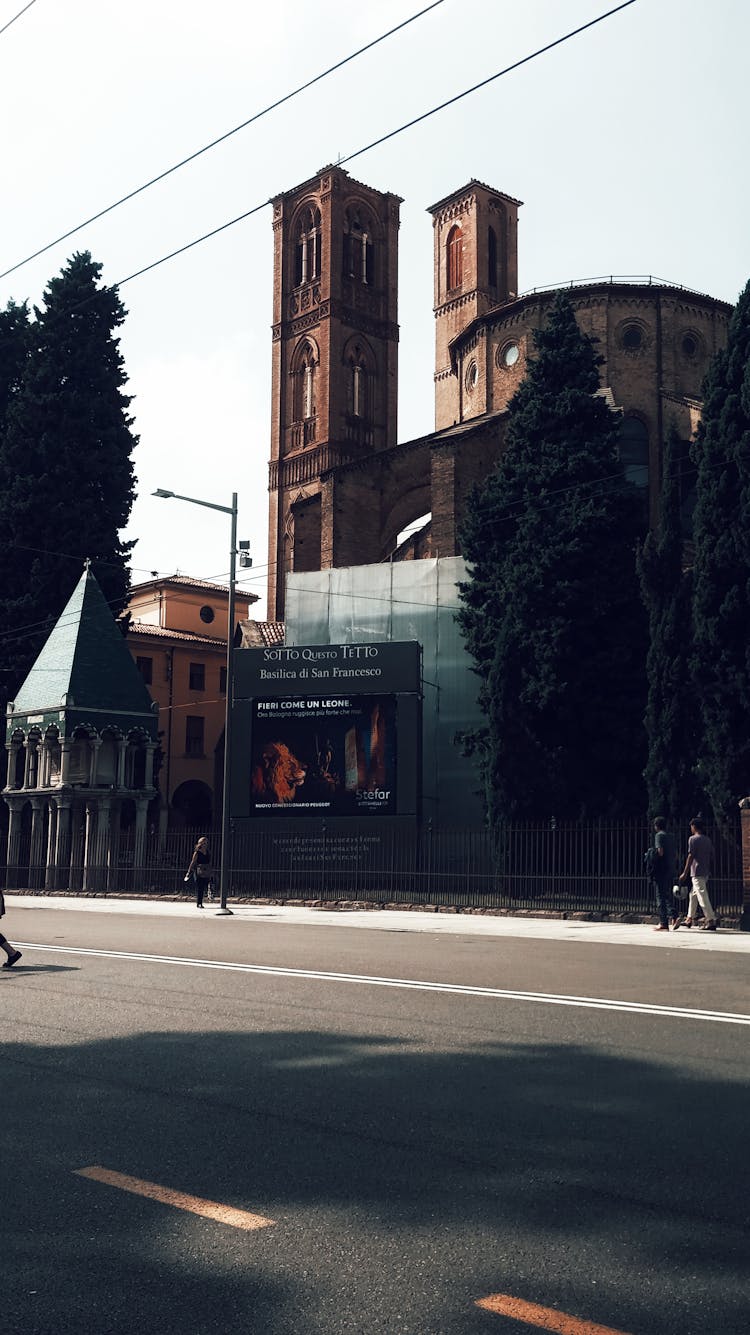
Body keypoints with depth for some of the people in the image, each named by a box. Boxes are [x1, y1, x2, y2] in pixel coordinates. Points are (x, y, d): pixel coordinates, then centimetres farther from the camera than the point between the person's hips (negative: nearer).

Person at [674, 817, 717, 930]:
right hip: (706, 872, 8)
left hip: (697, 872, -8)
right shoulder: (708, 840, 13)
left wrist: (685, 873, -10)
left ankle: (711, 921, -13)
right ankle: (689, 919, 22)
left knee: (702, 896, -9)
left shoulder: (693, 839, -9)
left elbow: (690, 856, -13)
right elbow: (712, 856, 13)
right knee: (693, 894, 17)